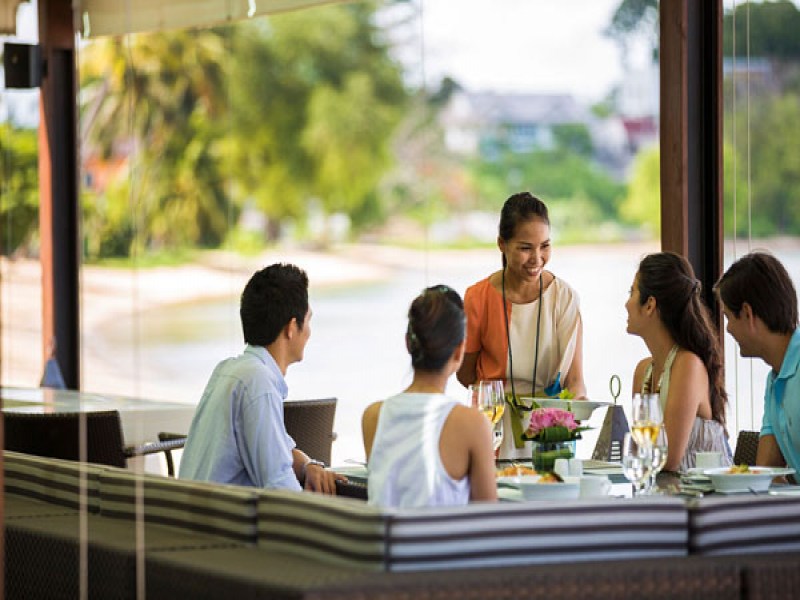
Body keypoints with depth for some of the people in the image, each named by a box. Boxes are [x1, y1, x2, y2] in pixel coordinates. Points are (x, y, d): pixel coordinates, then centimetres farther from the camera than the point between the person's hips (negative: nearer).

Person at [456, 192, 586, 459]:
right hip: (496, 434, -1)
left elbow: (574, 377, -5)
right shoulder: (478, 298, -4)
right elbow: (465, 374, 5)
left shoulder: (564, 297, -1)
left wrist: (576, 399, -25)